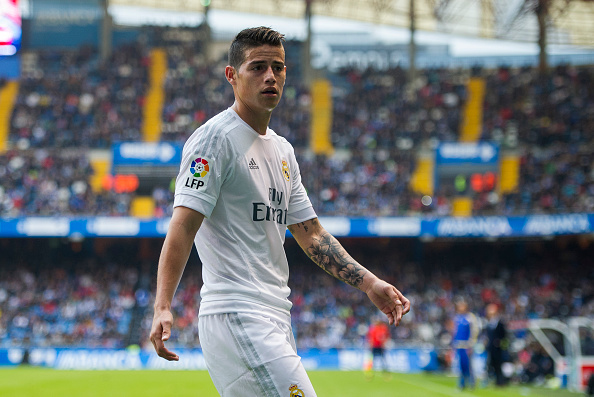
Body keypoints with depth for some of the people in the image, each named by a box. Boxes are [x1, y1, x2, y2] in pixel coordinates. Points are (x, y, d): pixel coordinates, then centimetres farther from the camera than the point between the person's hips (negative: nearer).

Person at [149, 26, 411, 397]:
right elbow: (183, 225, -16)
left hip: (275, 318, 9)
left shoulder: (282, 150, 20)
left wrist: (369, 283, 13)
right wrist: (163, 307, -27)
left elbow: (310, 233, 23)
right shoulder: (215, 137, -7)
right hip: (236, 317, -9)